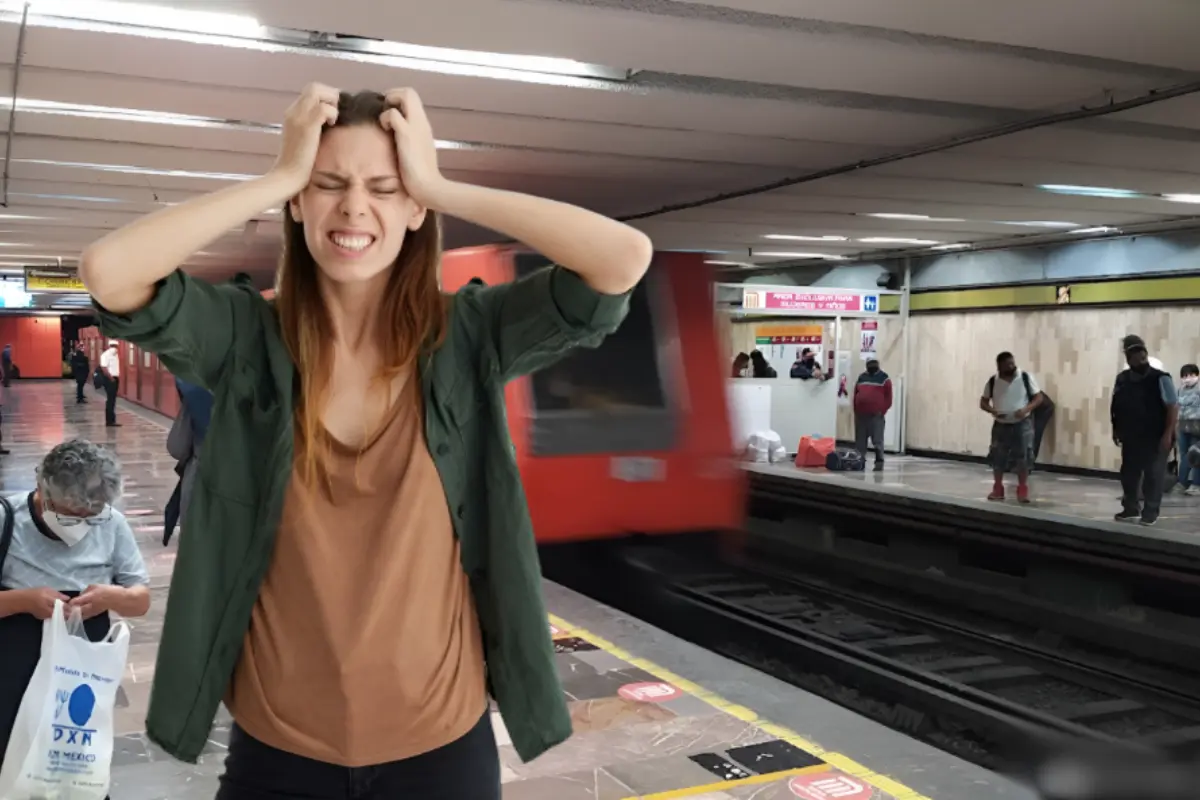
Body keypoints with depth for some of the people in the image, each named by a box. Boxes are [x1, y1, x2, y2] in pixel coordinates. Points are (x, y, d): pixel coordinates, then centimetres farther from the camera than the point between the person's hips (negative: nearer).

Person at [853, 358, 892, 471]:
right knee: (860, 440, 8)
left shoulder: (884, 378, 3)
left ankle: (879, 462, -6)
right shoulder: (861, 377, 18)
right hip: (860, 414, 5)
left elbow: (888, 397, -2)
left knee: (877, 440, -7)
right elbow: (855, 395, 19)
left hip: (876, 415, -5)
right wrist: (855, 410, 9)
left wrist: (882, 411, -11)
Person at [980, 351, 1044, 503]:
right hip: (1001, 425, 2)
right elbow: (983, 402, 3)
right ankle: (998, 489, 17)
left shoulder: (1026, 377, -7)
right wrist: (992, 410, -18)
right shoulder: (993, 381, -3)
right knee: (997, 457, 4)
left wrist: (1026, 409, -20)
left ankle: (1023, 490, 7)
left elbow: (1039, 397, -4)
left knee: (1023, 457, -3)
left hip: (1022, 424, -2)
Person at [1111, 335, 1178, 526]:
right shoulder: (1122, 380, 3)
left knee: (1153, 475, 1)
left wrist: (1168, 434, -18)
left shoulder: (1160, 379, -12)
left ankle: (1150, 512, 10)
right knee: (1128, 474, 11)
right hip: (1131, 438, 5)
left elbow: (1173, 407, -14)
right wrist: (1116, 430, 10)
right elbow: (1115, 408, 13)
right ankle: (1130, 508, 25)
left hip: (1155, 438, -5)